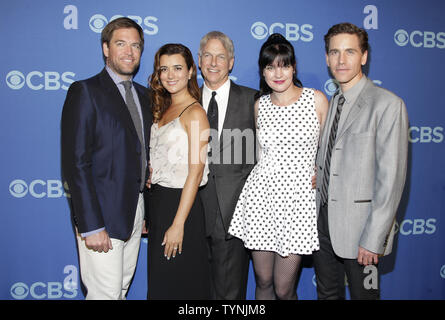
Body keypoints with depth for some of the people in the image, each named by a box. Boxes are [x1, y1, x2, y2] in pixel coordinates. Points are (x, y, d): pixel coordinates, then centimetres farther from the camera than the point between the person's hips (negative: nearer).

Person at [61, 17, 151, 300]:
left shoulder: (144, 95, 13)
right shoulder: (85, 91, -8)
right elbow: (76, 163, -14)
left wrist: (147, 209, 9)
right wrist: (91, 226, -19)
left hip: (135, 211, 7)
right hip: (102, 215, -6)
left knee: (122, 289, 17)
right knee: (105, 293, 1)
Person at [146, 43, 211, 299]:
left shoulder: (195, 113, -11)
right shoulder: (162, 110, 12)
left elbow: (195, 172, -17)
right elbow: (157, 163, 12)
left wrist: (178, 223, -19)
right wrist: (147, 214, 8)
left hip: (180, 204, -8)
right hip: (157, 201, 8)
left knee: (179, 284, 5)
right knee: (158, 281, 18)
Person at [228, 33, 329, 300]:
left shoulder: (317, 100, -1)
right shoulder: (260, 104, 7)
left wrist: (319, 175, -4)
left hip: (299, 197, -2)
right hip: (261, 196, 3)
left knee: (284, 289, 1)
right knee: (263, 282, 11)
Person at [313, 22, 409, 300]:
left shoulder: (388, 104, -12)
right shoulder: (332, 103, 11)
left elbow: (391, 178, -16)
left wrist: (374, 239, -18)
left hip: (358, 225, -6)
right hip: (323, 220, 7)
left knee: (362, 294, 10)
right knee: (327, 294, 19)